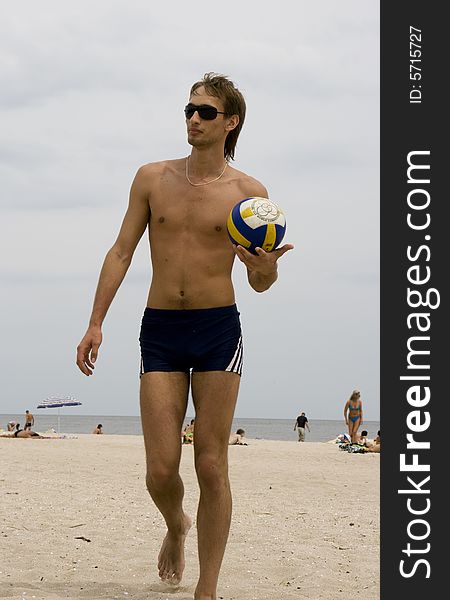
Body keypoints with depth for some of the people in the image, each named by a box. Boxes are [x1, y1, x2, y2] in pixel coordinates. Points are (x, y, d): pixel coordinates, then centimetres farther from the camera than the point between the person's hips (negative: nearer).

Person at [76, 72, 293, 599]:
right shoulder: (153, 178, 6)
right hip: (160, 331, 2)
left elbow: (259, 284, 6)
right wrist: (96, 323, 3)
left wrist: (266, 268, -18)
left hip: (218, 329, -1)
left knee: (211, 466, -3)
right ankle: (176, 527, 31)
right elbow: (121, 252, 9)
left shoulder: (249, 193, 1)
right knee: (161, 470, -4)